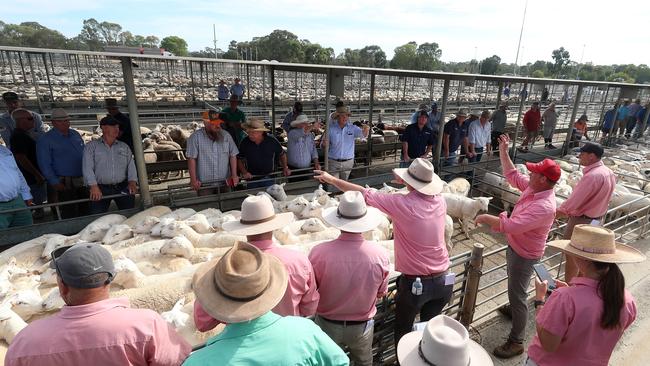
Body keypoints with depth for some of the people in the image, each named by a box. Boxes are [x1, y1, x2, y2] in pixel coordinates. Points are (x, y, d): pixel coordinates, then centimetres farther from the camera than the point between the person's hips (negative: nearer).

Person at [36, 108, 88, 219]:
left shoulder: (75, 134, 12)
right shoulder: (45, 140, -4)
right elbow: (45, 165, -8)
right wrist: (55, 183, -14)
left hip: (82, 181, 6)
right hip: (64, 184, -5)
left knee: (85, 212, 11)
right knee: (70, 215, -2)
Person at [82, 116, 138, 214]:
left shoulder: (124, 147, 16)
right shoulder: (91, 146, 7)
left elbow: (131, 166, 8)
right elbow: (87, 168, -3)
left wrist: (132, 182, -10)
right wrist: (94, 186, -16)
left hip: (123, 187, 2)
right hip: (101, 188, -1)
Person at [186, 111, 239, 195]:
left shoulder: (226, 136, 3)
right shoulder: (196, 137, -7)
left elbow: (233, 156, 4)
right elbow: (191, 159, -10)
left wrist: (234, 175, -3)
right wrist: (193, 180, -14)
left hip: (224, 183, 3)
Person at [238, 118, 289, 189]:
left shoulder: (272, 141, -8)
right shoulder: (245, 142, -6)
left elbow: (282, 154, 8)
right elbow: (239, 159, 3)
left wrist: (285, 168, -1)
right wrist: (244, 172, -10)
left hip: (268, 178, -1)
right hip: (251, 180, 1)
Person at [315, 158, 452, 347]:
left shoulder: (401, 204, -22)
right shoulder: (440, 201, -8)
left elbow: (363, 193, -12)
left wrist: (331, 179, -2)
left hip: (414, 282, -5)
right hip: (443, 281, 5)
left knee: (403, 330, 21)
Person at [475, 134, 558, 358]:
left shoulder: (544, 207, -34)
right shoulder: (534, 187, -8)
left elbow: (511, 226, -38)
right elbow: (512, 176, 7)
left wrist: (485, 218, -24)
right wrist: (503, 151, 3)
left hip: (524, 255, -9)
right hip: (515, 247, 9)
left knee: (517, 295, 2)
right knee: (514, 287, 31)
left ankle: (516, 342, 17)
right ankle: (514, 309, 58)